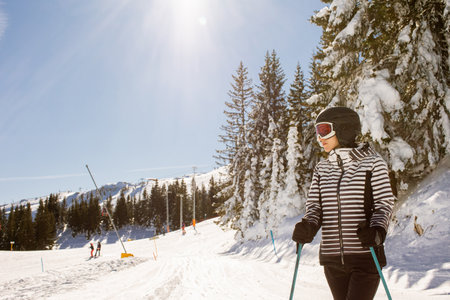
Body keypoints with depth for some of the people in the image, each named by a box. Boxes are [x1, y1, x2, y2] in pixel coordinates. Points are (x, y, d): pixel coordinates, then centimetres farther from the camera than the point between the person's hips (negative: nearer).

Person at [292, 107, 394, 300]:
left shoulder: (372, 163, -3)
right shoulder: (321, 169, 9)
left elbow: (385, 204, -4)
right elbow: (314, 205, 8)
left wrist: (377, 230, -23)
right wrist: (308, 226, -13)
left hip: (365, 257, -4)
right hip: (332, 259, 5)